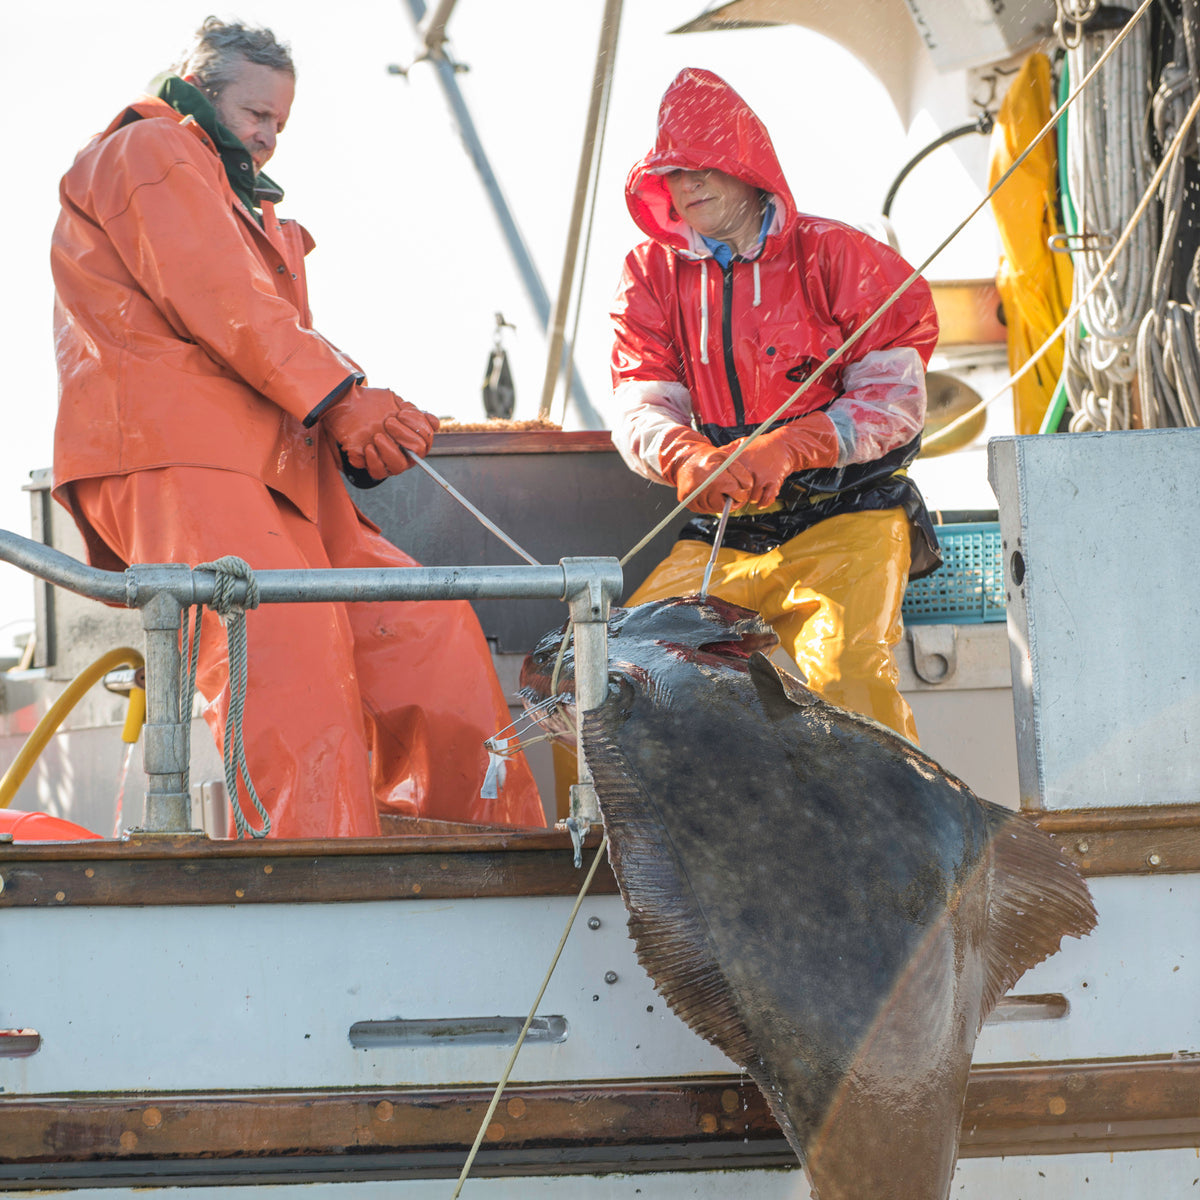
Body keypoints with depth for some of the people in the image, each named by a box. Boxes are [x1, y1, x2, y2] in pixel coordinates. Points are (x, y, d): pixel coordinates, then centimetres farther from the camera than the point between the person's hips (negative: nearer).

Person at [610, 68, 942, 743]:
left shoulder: (834, 256, -1)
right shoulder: (653, 273, 11)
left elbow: (896, 397, -8)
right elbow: (640, 403, 1)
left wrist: (785, 449, -25)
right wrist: (683, 458, -25)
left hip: (846, 516, -4)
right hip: (723, 533, 4)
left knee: (843, 667, -30)